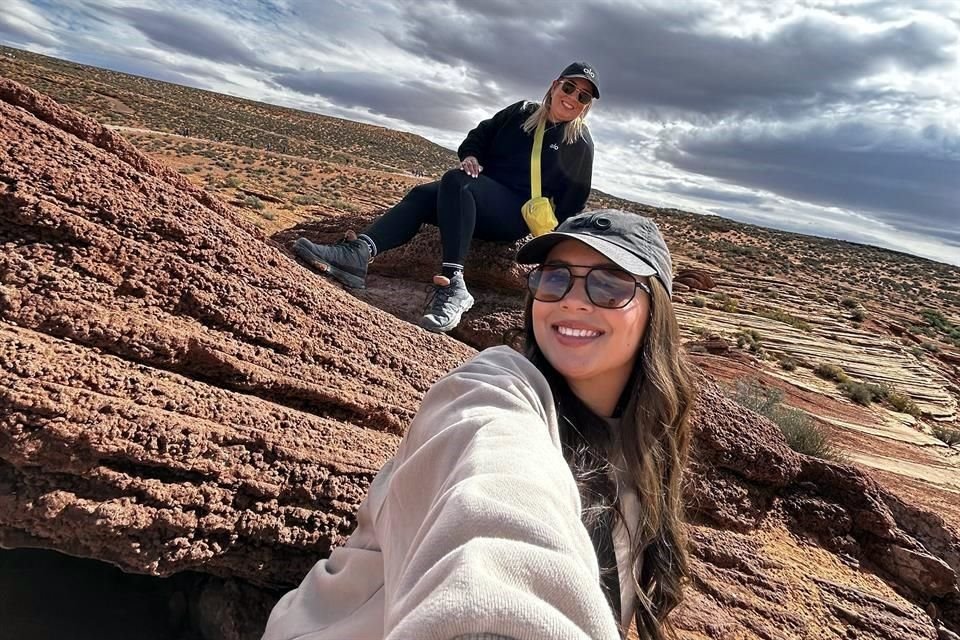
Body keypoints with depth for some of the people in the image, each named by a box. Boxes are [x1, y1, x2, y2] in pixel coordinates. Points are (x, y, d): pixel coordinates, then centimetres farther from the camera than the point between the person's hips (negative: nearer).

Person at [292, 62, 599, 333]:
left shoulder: (581, 143, 4)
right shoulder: (521, 113, 14)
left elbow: (573, 199, 7)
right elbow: (478, 136, 19)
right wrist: (471, 156, -2)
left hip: (518, 216, -5)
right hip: (479, 200, 5)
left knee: (456, 180, -33)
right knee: (422, 195, -22)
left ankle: (453, 286, -47)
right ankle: (358, 253, -41)